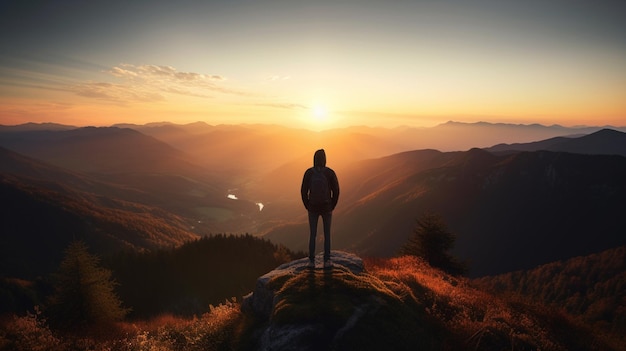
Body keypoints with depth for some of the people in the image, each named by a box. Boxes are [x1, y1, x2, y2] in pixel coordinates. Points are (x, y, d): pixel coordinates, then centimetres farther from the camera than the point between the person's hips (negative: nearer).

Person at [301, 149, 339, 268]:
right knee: (327, 234, 14)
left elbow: (304, 191, -6)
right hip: (326, 207, 0)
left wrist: (307, 207, 7)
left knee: (312, 234, 14)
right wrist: (332, 207, 6)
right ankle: (327, 261, 15)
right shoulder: (330, 172, -10)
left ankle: (312, 261, 16)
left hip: (313, 207, 1)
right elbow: (336, 191, -8)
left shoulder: (308, 172, -8)